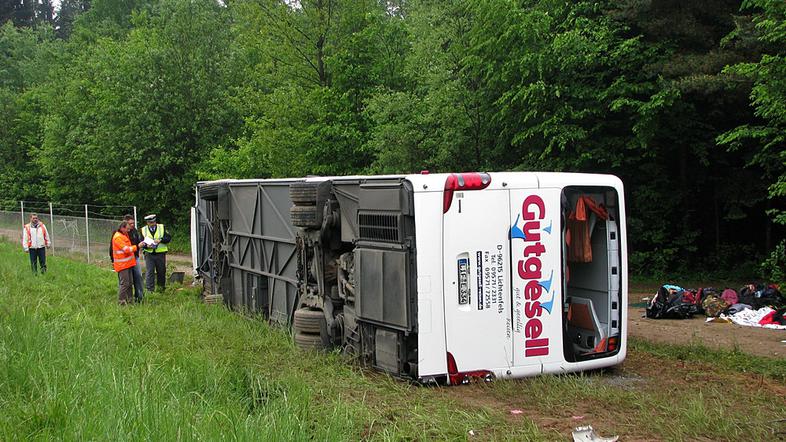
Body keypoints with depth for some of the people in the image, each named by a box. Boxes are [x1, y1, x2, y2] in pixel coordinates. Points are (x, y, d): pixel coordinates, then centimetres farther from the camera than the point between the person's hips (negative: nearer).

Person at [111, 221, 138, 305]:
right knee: (124, 283, -9)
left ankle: (129, 299, 20)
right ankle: (121, 301, -4)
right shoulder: (117, 237, -16)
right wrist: (137, 247, -20)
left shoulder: (125, 235, 15)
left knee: (130, 283, 13)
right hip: (122, 264, -10)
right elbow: (126, 249, -22)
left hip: (128, 263, 10)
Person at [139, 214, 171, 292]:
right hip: (149, 254, 0)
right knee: (149, 272, -5)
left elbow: (169, 238, -1)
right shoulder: (143, 230, 5)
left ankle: (161, 287, 27)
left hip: (160, 254, 0)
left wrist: (160, 240, -17)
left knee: (161, 271, 9)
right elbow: (141, 243, 6)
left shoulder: (162, 227, 3)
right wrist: (146, 246, -15)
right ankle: (150, 290, -1)